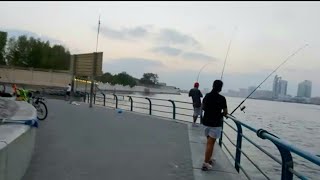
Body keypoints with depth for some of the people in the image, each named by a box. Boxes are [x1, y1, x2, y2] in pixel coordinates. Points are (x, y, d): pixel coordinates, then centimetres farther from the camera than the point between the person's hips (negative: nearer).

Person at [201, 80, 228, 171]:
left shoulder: (207, 96, 2)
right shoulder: (221, 98, -15)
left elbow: (203, 107, 13)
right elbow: (225, 112, -9)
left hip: (206, 122, 6)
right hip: (215, 123, -6)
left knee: (210, 142, 20)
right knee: (210, 143, -3)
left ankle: (209, 159, 31)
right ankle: (206, 163, -3)